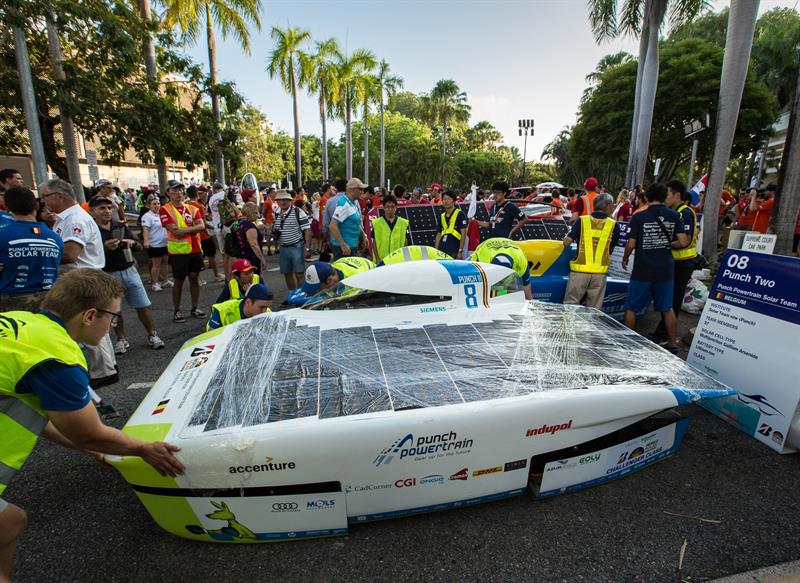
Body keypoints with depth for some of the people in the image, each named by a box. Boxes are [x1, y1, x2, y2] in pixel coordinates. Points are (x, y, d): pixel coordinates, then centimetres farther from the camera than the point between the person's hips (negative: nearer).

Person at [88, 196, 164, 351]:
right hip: (108, 276, -3)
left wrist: (132, 242, -11)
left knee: (143, 305, 5)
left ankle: (152, 335, 16)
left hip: (129, 271, 3)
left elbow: (138, 246, 10)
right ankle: (121, 339, 23)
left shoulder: (121, 226, 7)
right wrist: (105, 248, -26)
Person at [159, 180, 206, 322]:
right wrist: (192, 228, -7)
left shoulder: (191, 208, 9)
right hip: (178, 251, -4)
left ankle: (194, 309, 20)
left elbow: (201, 226, -4)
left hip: (195, 249, 4)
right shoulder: (165, 210, -6)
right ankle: (176, 311, 18)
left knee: (194, 278, 9)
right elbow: (175, 230, -17)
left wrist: (184, 230, -15)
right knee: (179, 281, 4)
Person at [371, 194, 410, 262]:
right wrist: (377, 259, -5)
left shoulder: (403, 223, 7)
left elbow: (405, 242, 11)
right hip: (382, 260, -1)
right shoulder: (377, 223, 2)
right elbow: (374, 243, 3)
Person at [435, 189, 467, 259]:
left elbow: (463, 233, -4)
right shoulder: (441, 216, 18)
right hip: (441, 251, 5)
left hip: (454, 252, -5)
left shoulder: (460, 214, 1)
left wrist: (460, 251, -10)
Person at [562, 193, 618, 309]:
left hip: (580, 270, -1)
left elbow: (567, 242, -8)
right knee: (595, 309, 10)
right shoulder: (613, 225, 2)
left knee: (570, 305, 7)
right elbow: (612, 247, 8)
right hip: (600, 273, 1)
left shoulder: (582, 221, -2)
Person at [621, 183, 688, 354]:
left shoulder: (638, 217, -8)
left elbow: (631, 244, -10)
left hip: (643, 270, -4)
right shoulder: (674, 216, 2)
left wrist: (625, 259, 7)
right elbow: (683, 242, -3)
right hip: (665, 269, 4)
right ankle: (673, 345, 22)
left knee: (632, 308, 8)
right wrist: (667, 245, 15)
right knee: (667, 308, 15)